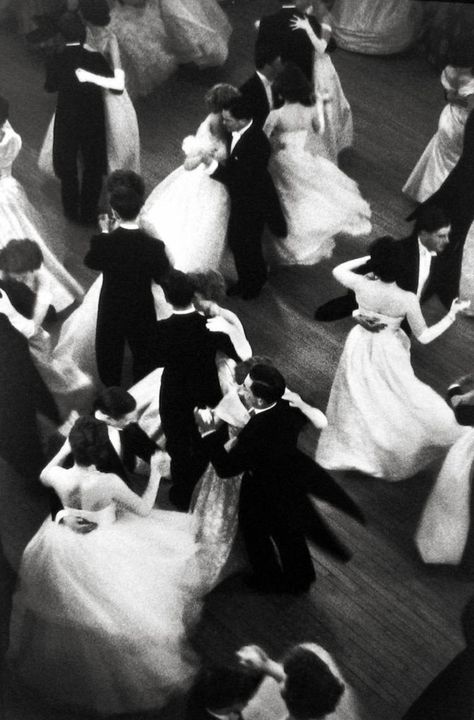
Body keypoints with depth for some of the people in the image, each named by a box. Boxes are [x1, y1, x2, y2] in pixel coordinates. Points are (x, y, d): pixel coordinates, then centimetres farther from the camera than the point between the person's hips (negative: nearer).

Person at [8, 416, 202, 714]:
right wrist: (155, 477, -3)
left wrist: (65, 448, 7)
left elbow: (43, 476, 7)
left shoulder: (57, 476, -22)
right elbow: (144, 509, -15)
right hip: (103, 552, -5)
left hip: (65, 545, 5)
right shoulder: (109, 482, -34)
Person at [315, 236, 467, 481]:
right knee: (392, 404, 20)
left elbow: (337, 270, 0)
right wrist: (451, 314, -11)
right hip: (388, 354, -3)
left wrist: (367, 259, -2)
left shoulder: (362, 286, -23)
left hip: (361, 349, 3)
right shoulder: (407, 299, -28)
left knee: (359, 401, 25)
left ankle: (352, 448, 46)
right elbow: (423, 337, -16)